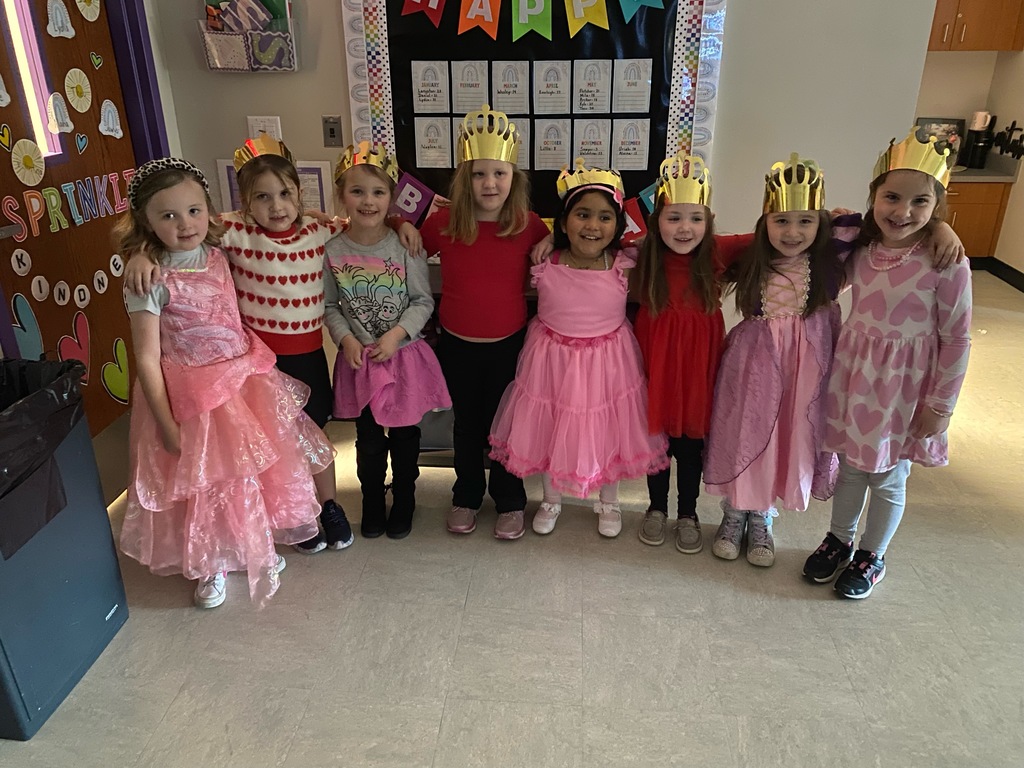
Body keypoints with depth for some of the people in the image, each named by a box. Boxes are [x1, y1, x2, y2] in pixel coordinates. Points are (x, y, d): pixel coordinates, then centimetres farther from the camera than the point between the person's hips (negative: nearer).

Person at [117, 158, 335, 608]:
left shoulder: (218, 256, -3)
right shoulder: (150, 280, -18)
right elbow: (147, 359, -16)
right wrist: (167, 424, -16)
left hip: (245, 380, 6)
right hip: (191, 394, -5)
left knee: (255, 468, 19)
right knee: (204, 481, 11)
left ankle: (255, 549, 44)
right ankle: (209, 567, 36)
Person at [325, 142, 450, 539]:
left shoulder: (404, 245, -11)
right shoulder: (333, 250, -6)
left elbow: (423, 301, -7)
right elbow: (329, 306, 2)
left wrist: (397, 334, -18)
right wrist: (346, 339, -13)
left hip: (403, 356, -1)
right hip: (358, 359, 1)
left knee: (404, 435, 14)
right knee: (369, 439, 15)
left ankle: (404, 501, 36)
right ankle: (372, 503, 37)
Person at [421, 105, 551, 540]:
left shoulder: (530, 226, -10)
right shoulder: (443, 223, -10)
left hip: (509, 344, -1)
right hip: (456, 344, 1)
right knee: (466, 423, 18)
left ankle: (510, 501, 34)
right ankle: (466, 496, 39)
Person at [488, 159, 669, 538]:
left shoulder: (626, 266, -14)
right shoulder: (543, 266, -15)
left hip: (608, 362, 0)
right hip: (553, 360, 0)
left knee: (610, 432, 16)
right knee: (551, 430, 16)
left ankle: (609, 502, 43)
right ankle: (551, 500, 43)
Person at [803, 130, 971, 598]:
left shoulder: (947, 265, -19)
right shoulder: (861, 251, -5)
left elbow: (956, 340, -13)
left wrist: (940, 404, -9)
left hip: (903, 385, -4)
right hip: (854, 372, 4)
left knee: (888, 478, 14)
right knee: (849, 465, 20)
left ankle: (872, 556, 36)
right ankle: (839, 539, 42)